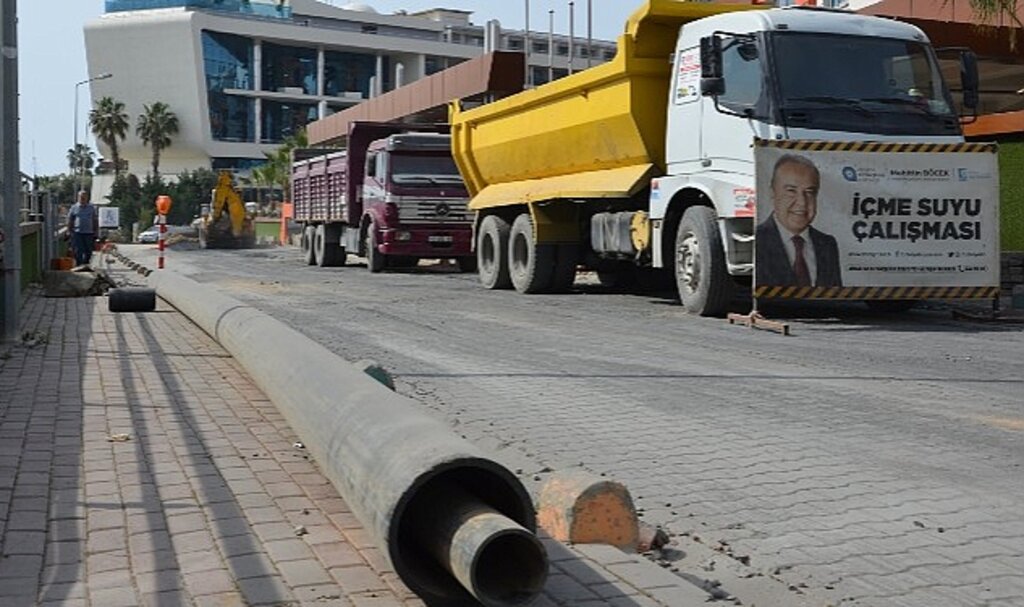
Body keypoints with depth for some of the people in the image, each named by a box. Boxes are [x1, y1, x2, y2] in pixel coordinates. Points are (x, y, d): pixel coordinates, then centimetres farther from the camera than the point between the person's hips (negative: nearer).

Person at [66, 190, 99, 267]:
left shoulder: (92, 208, 11)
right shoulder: (74, 208, 7)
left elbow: (95, 221, 11)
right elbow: (70, 221, 9)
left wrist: (96, 233, 4)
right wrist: (69, 232, 2)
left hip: (89, 233, 2)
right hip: (77, 233, -2)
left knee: (88, 252, 3)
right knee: (78, 252, -5)